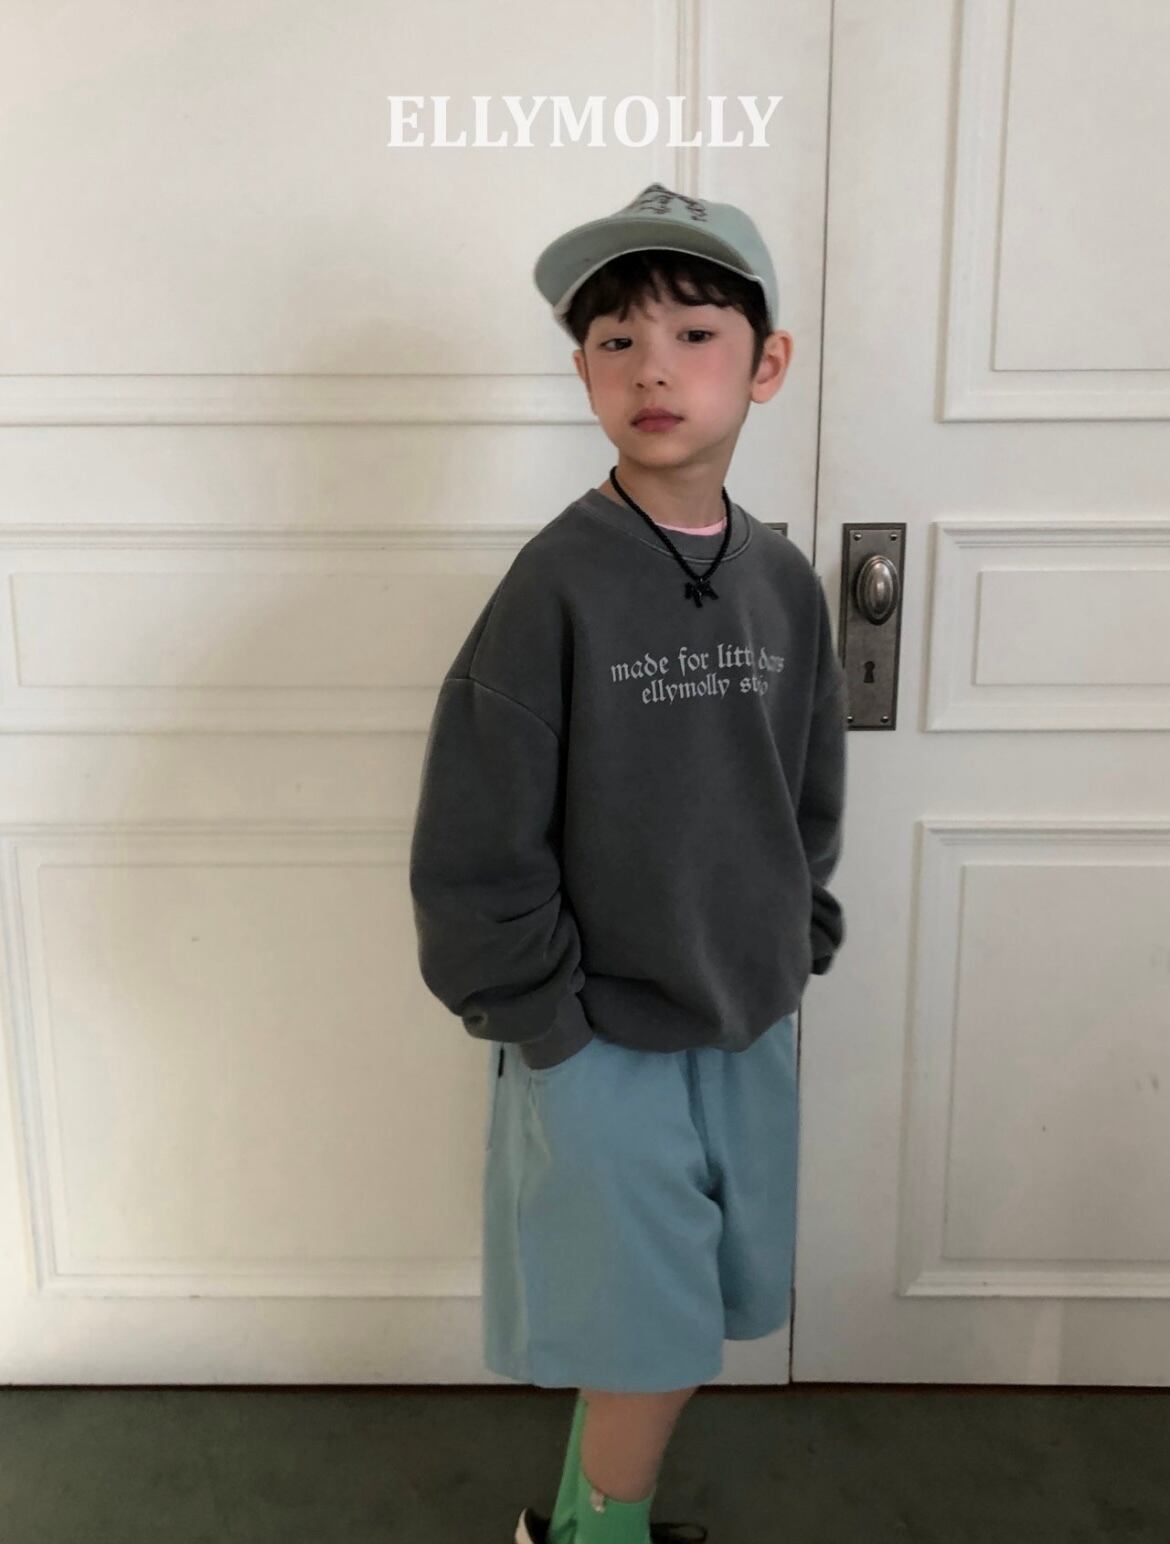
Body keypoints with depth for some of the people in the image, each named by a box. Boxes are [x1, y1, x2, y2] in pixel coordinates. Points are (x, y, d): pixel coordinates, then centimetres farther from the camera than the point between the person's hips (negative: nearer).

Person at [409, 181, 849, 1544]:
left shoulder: (783, 582, 0)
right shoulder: (559, 583, -17)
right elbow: (473, 846, -16)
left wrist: (795, 952, 5)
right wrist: (550, 1024, -12)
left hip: (748, 1035, 6)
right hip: (604, 1048, -5)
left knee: (687, 1326, 20)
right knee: (651, 1351, 7)